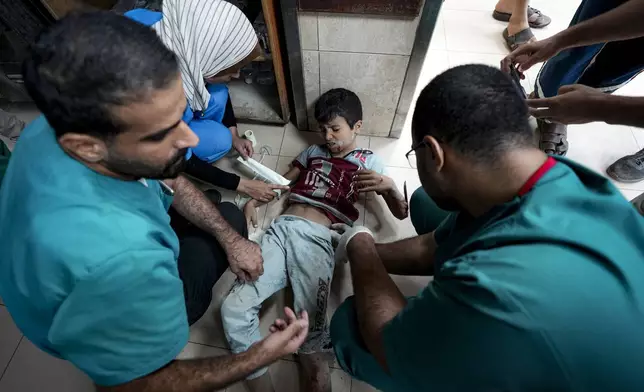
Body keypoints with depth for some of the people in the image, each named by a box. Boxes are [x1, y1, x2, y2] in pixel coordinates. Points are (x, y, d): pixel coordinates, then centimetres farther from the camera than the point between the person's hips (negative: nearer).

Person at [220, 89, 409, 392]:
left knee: (309, 332, -22)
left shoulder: (368, 161, 18)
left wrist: (389, 185, -9)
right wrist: (252, 200, 11)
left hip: (317, 239, -3)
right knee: (234, 308, -15)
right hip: (282, 228, 4)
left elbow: (401, 213, 13)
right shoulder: (313, 152, 27)